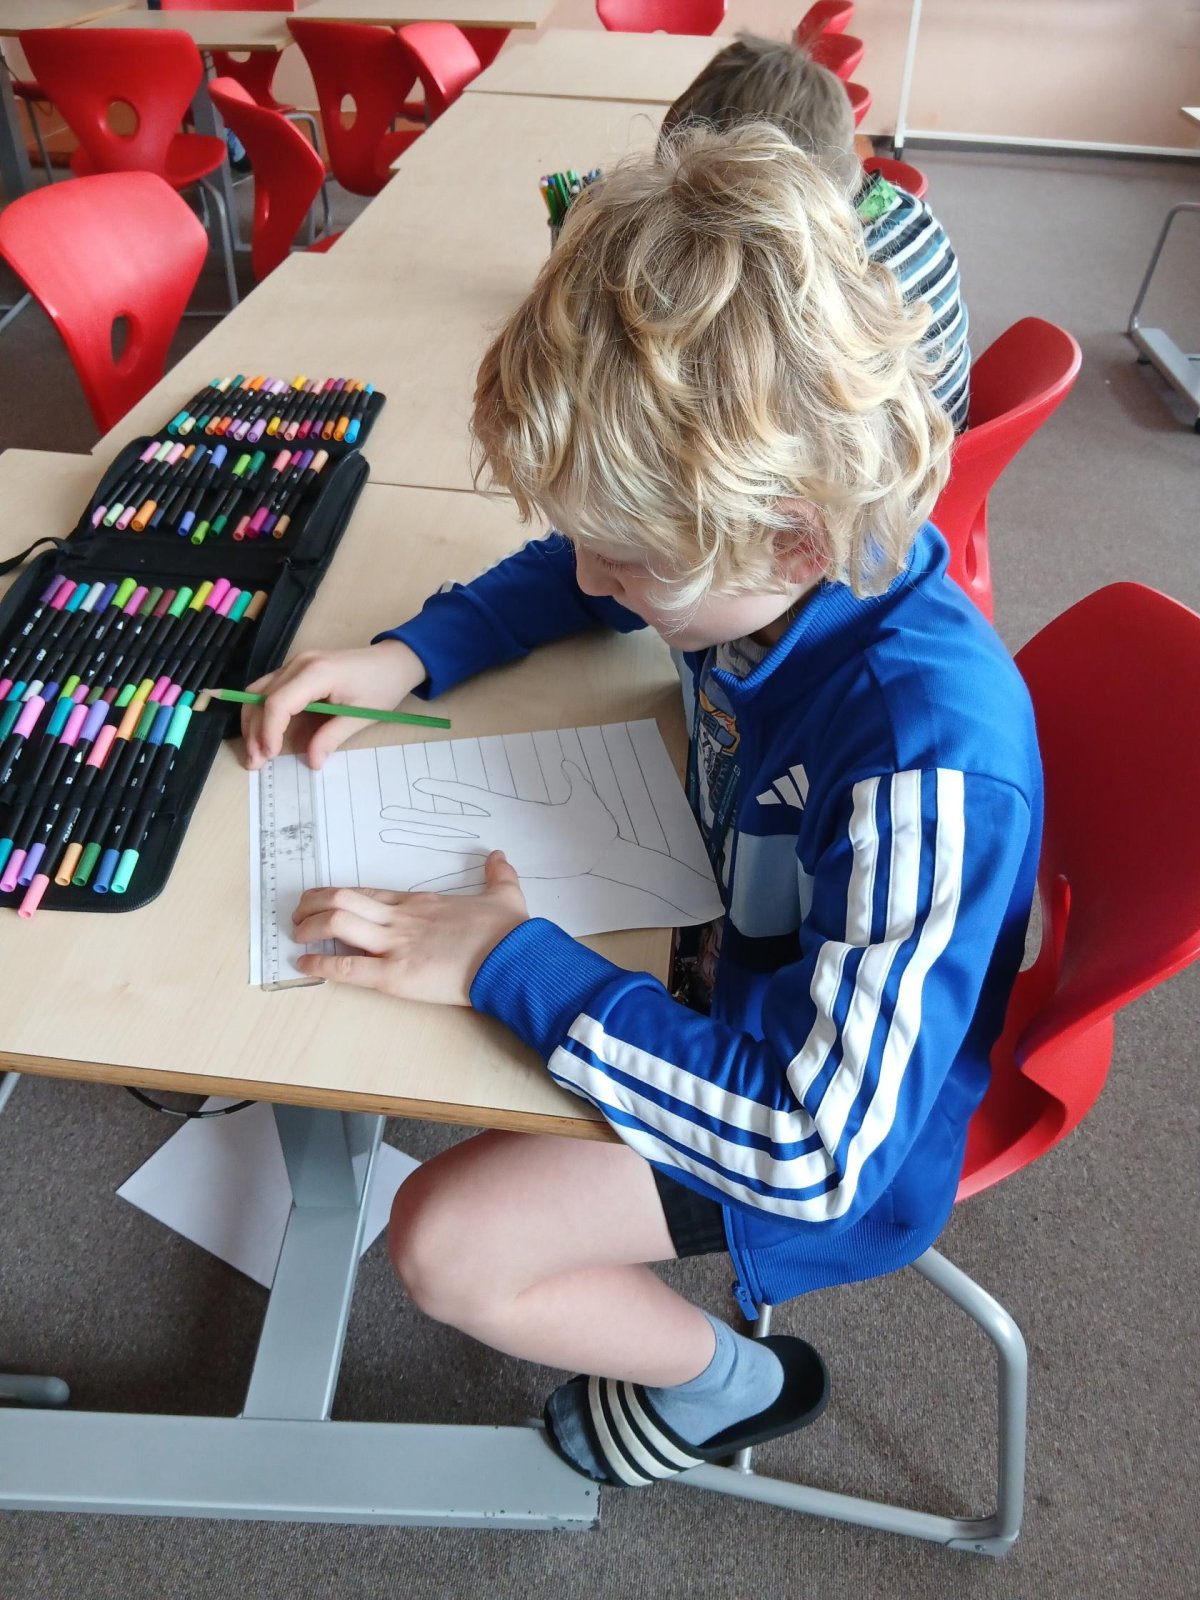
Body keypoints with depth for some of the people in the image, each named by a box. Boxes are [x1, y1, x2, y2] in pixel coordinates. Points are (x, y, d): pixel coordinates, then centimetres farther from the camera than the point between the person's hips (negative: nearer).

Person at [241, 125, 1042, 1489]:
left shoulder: (925, 762, -40)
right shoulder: (768, 555, -16)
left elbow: (818, 1149, -37)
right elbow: (572, 578, 6)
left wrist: (510, 963, -33)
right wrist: (405, 654, -9)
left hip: (843, 1129, -7)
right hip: (741, 952, 7)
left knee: (443, 1245, -12)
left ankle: (725, 1384, 14)